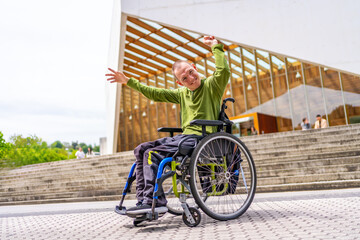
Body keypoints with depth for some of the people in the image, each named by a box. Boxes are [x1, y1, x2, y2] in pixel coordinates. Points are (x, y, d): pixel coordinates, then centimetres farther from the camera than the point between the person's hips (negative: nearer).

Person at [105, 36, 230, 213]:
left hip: (202, 139, -8)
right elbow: (155, 93, 22)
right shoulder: (182, 93, 19)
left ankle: (153, 200, -20)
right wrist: (128, 81, 23)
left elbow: (224, 70, -20)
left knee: (153, 154, -22)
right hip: (184, 136, 8)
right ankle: (144, 199, -7)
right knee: (141, 149, -3)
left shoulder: (211, 85, 1)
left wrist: (216, 46, -8)